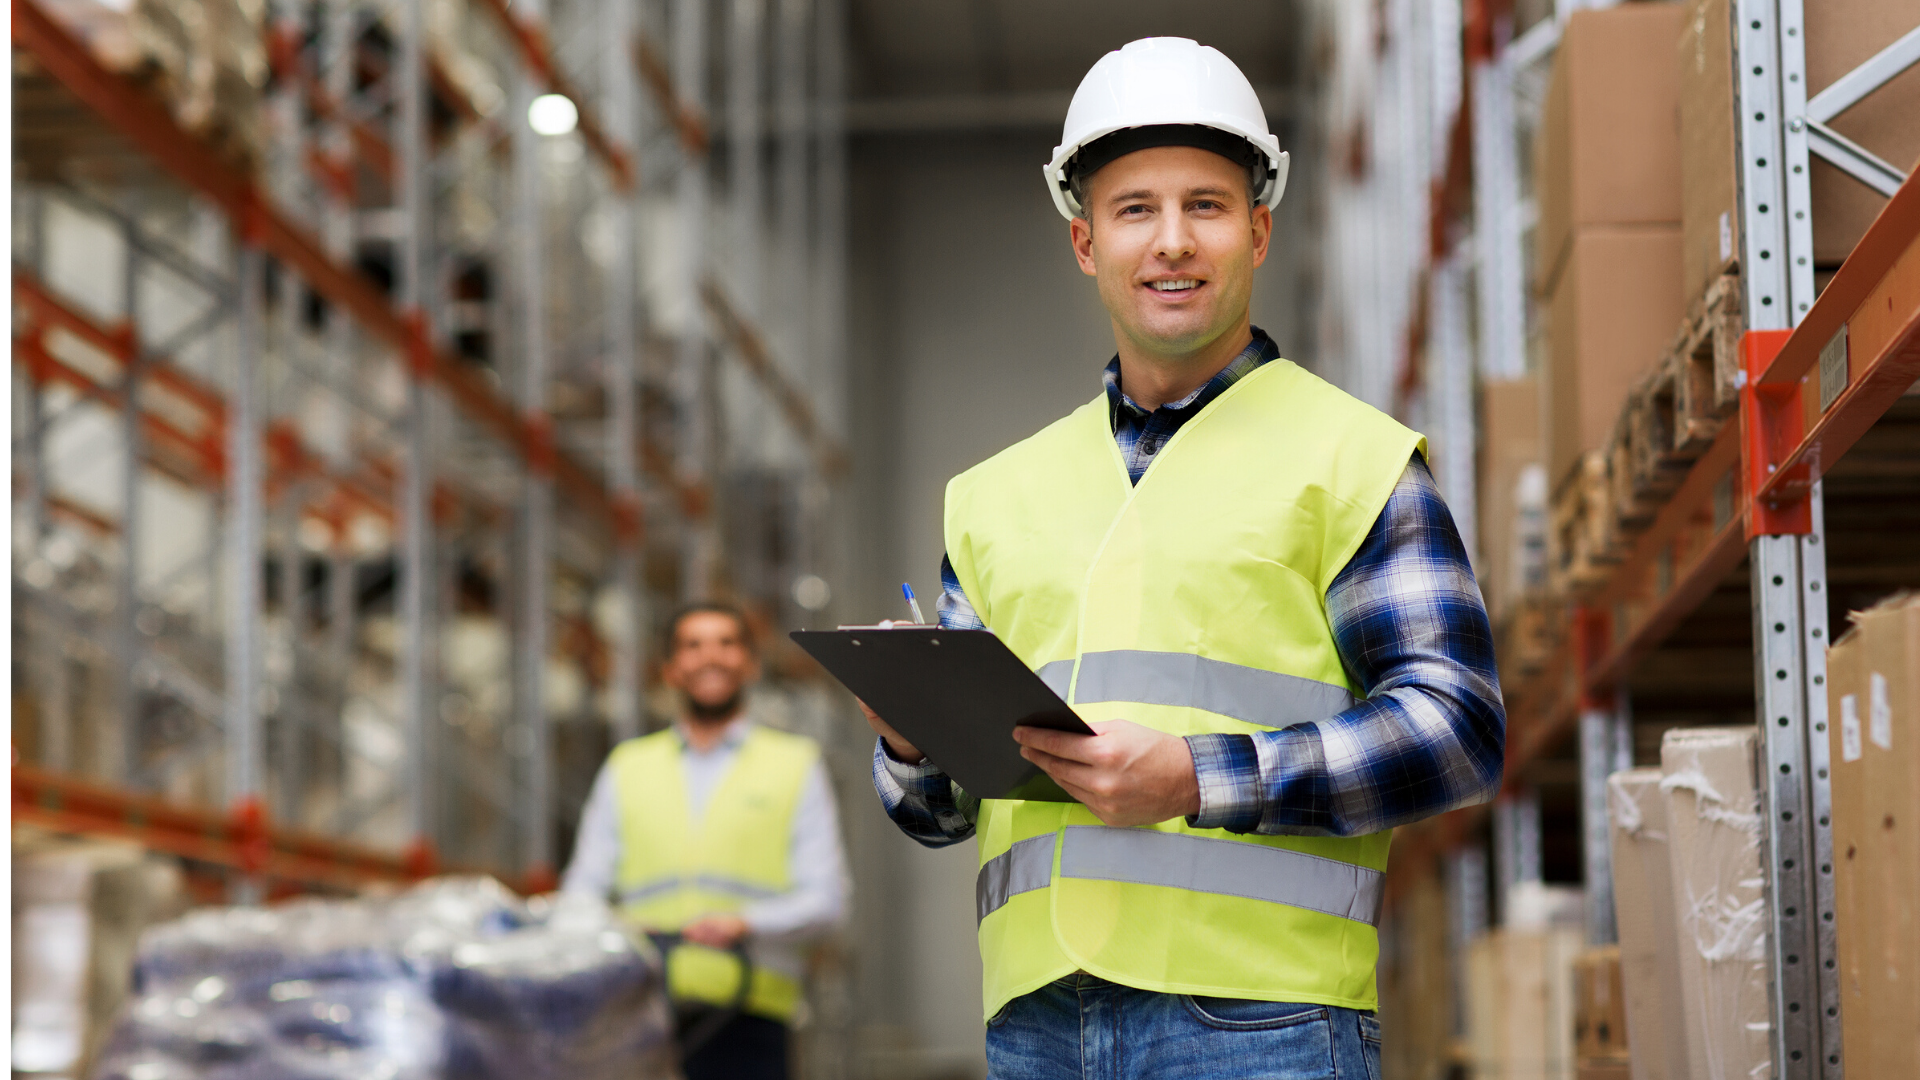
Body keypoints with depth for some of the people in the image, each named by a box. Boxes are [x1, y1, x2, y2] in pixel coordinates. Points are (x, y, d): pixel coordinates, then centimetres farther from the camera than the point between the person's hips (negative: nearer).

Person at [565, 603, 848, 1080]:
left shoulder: (796, 764, 15)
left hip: (744, 1021, -2)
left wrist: (744, 922, -15)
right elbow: (583, 888, 15)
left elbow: (824, 900, 5)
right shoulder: (627, 768, 21)